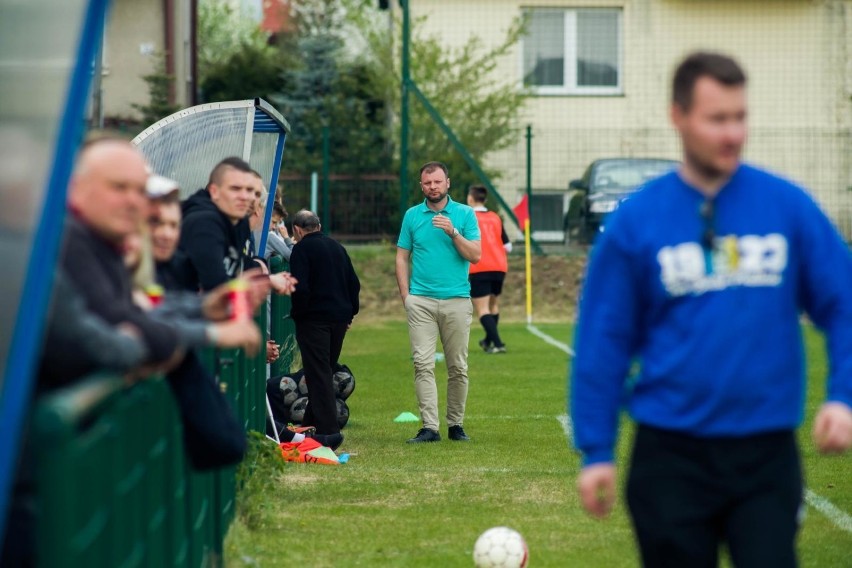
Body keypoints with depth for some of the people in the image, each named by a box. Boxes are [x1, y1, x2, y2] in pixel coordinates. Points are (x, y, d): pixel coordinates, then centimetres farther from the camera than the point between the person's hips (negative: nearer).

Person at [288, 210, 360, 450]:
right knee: (327, 371, 16)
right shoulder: (337, 247, 14)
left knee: (318, 374, -8)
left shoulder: (302, 248, -8)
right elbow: (354, 283, 15)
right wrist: (350, 312, 20)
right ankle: (311, 423, 23)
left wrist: (297, 313, -5)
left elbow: (300, 287, -18)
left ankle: (328, 429, -16)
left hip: (314, 319, -7)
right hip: (339, 318, 7)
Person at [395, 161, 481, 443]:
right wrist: (405, 294, 1)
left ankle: (456, 425, 14)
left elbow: (475, 256, -2)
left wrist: (452, 232, -14)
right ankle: (429, 427, -11)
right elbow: (402, 258, 11)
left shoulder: (465, 214, 5)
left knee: (458, 367, 4)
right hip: (421, 301, 0)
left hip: (457, 300, 0)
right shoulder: (412, 215, 9)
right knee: (423, 364, -9)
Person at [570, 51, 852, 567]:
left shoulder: (787, 206, 0)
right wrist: (596, 451, -1)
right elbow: (604, 339, 1)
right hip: (672, 455, 0)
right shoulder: (637, 221, -2)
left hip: (767, 453, 0)